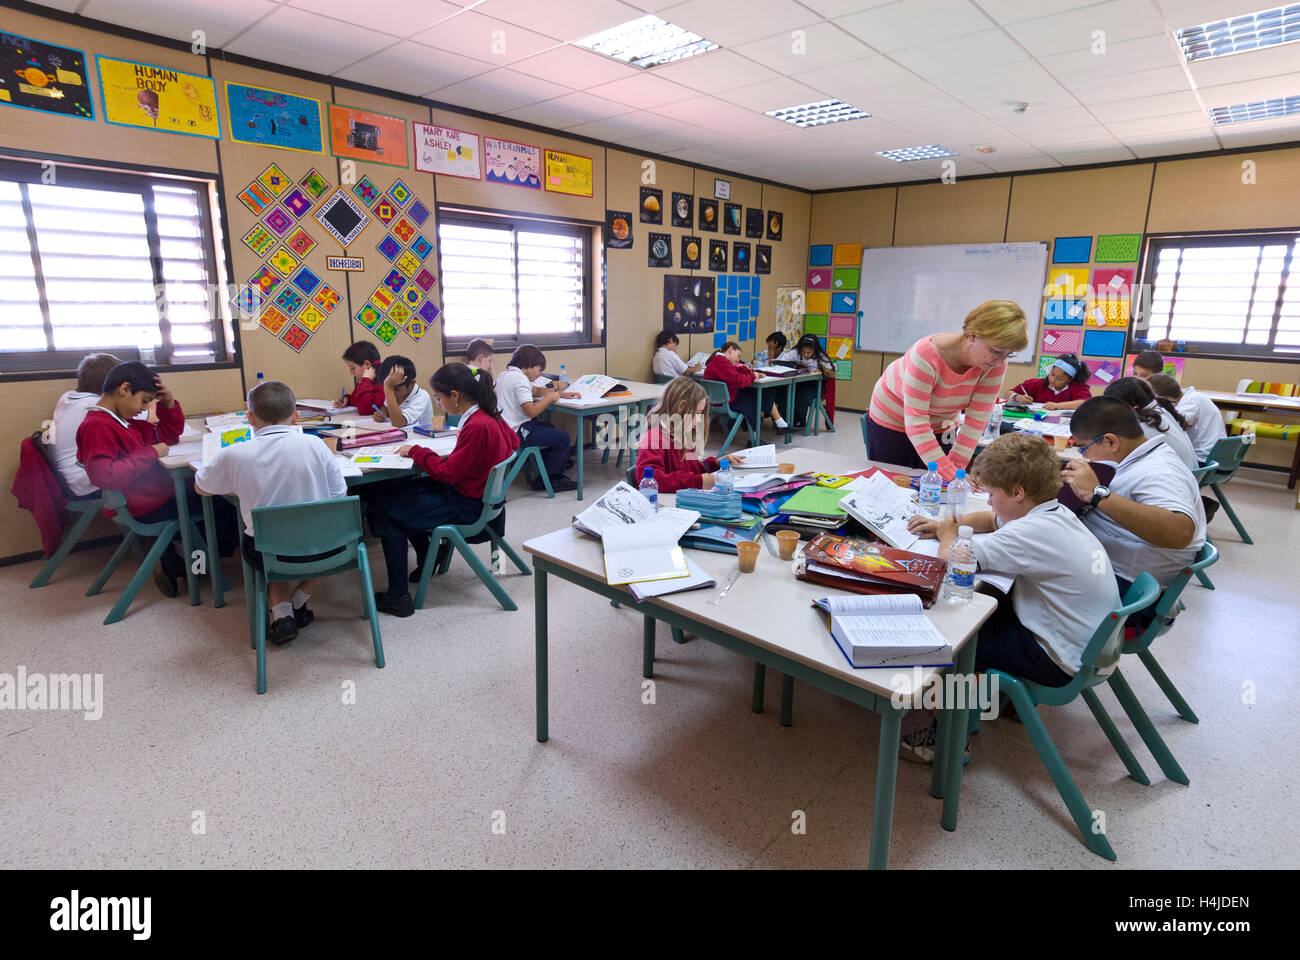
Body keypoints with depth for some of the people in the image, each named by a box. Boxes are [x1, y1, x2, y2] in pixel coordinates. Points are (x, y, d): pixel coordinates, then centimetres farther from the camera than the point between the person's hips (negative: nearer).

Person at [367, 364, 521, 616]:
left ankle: (398, 597, -2)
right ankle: (427, 558, 27)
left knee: (385, 508, -5)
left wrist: (415, 451, -8)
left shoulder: (477, 426, -27)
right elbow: (514, 441, 19)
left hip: (466, 504, -10)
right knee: (397, 491, 17)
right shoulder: (489, 415, 1)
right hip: (474, 490, 10)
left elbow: (448, 472, -23)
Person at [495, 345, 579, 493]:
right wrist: (550, 397, -12)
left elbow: (536, 390, 23)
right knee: (563, 438, -5)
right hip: (516, 433, -11)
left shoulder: (505, 375, 15)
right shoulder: (520, 378, -19)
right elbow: (531, 411, -28)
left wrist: (559, 394, 12)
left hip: (503, 428, 11)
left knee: (551, 429, 28)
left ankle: (556, 474, 31)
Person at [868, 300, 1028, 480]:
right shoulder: (927, 355, -36)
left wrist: (957, 466, -27)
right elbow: (915, 422, -37)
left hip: (941, 423, 4)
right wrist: (950, 474, -41)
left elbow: (977, 418, -19)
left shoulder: (996, 363, -21)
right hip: (892, 420, -4)